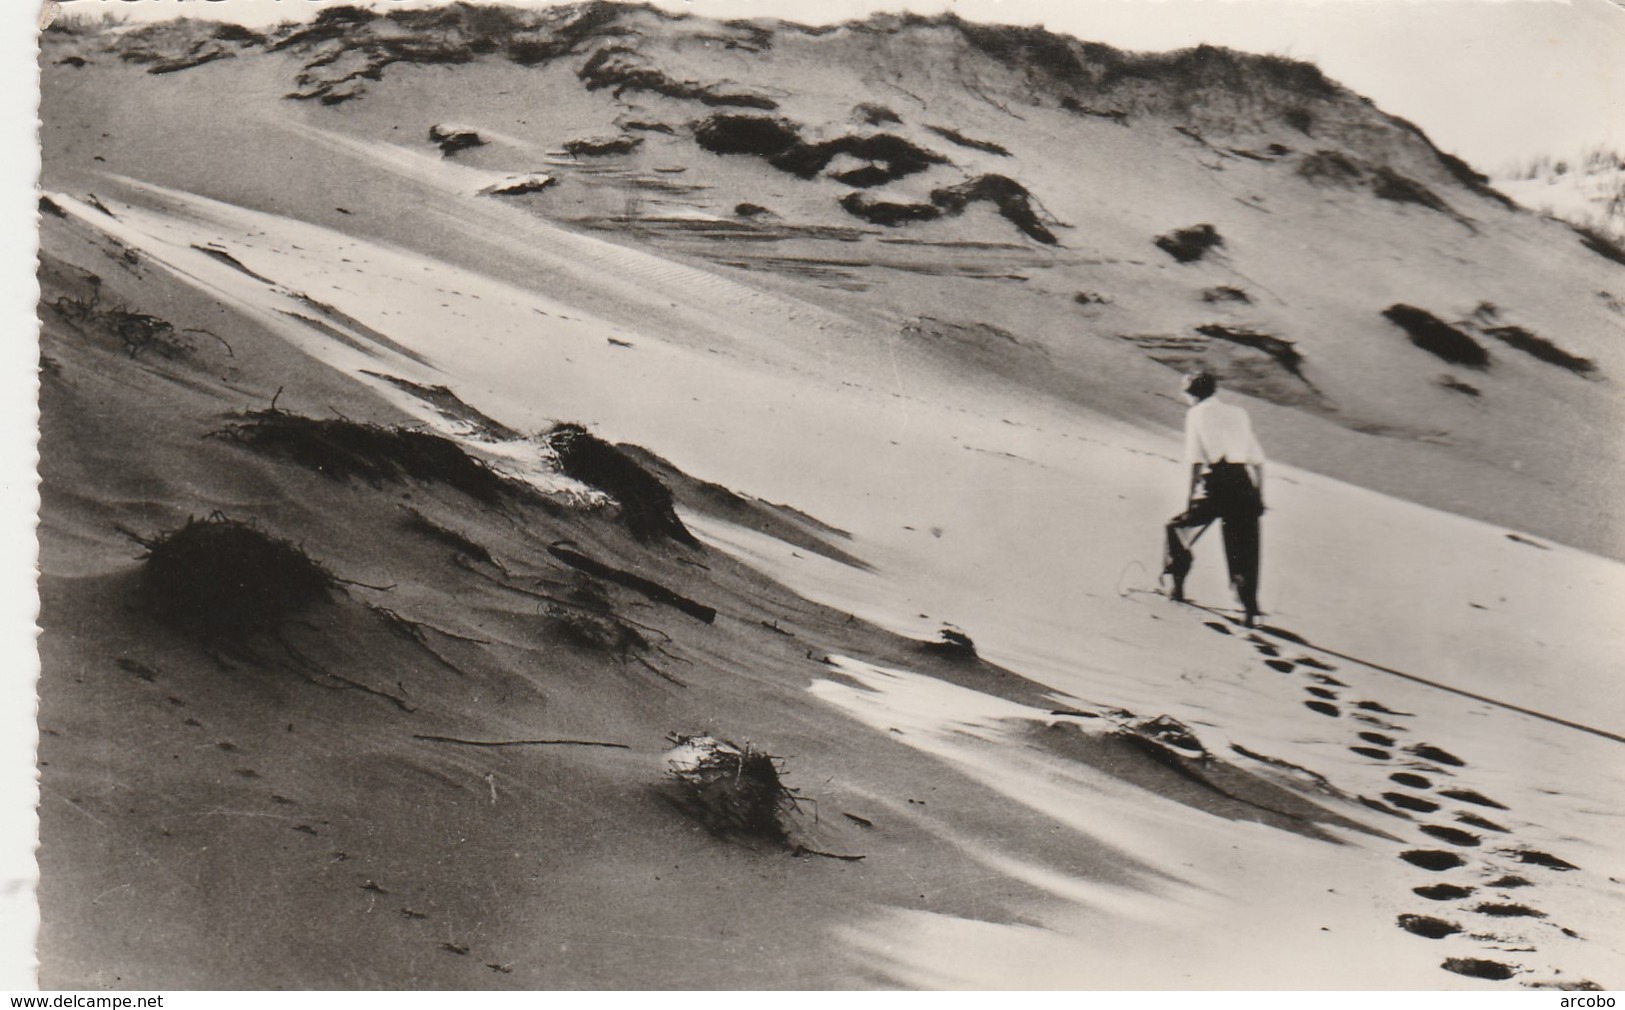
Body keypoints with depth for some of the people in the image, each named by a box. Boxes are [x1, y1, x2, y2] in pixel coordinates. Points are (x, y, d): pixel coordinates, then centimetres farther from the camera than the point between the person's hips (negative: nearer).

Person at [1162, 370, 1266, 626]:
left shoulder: (1196, 414, 8)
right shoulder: (1238, 413, 21)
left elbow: (1196, 460, -4)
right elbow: (1257, 459, 15)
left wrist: (1192, 493, -4)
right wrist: (1259, 495, 18)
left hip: (1216, 481, -4)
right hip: (1244, 483, 4)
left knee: (1178, 528, 17)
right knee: (1245, 548, 5)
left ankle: (1176, 584, 11)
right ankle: (1250, 610, -3)